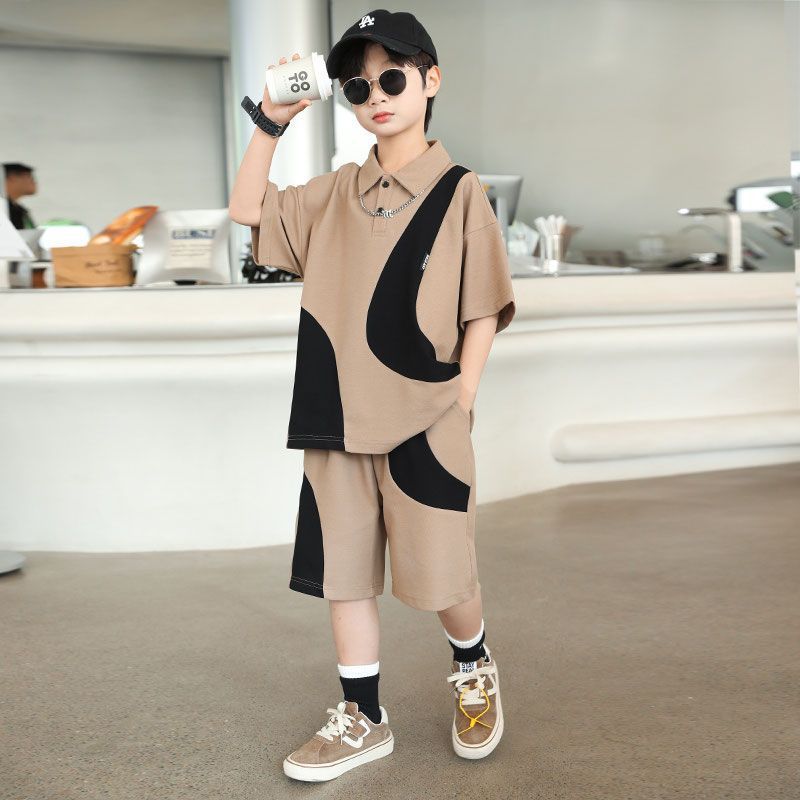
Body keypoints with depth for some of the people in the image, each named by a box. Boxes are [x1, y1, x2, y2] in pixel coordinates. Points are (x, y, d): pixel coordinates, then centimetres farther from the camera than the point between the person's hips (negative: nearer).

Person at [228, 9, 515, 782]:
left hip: (423, 423, -4)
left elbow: (483, 313, -2)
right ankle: (362, 718, 25)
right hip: (336, 422, 4)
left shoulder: (460, 193, -3)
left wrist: (458, 405, -8)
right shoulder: (336, 195, 9)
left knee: (440, 575, 2)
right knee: (342, 571, 10)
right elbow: (248, 209, 13)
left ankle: (473, 667, 34)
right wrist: (271, 122, 2)